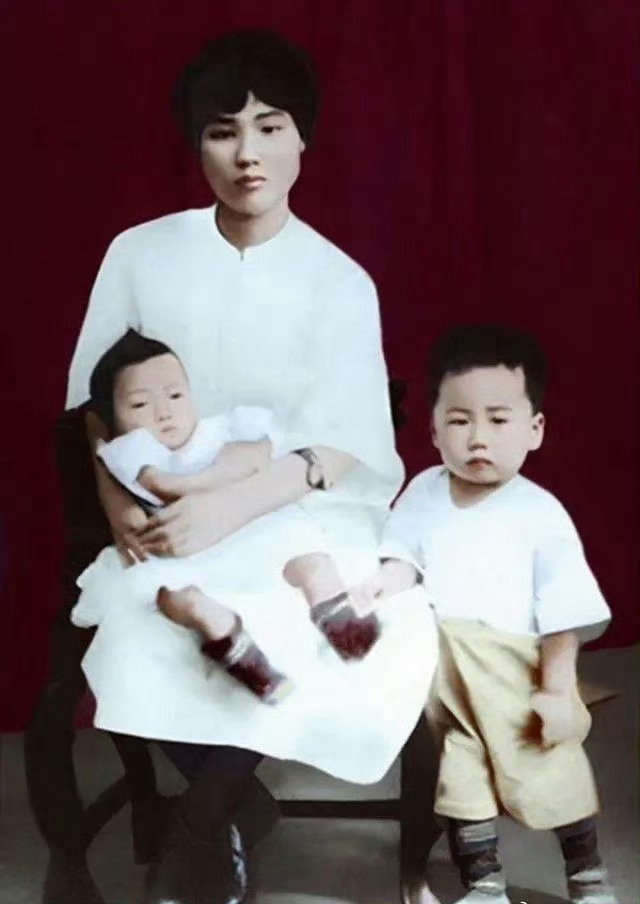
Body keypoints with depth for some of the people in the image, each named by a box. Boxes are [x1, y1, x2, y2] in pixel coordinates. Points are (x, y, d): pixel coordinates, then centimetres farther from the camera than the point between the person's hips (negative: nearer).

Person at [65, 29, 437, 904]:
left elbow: (348, 450, -11)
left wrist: (236, 505, -27)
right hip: (170, 528, 0)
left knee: (396, 637, -27)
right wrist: (118, 502, -13)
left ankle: (197, 829, -6)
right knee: (138, 653, -27)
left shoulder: (341, 284, -5)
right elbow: (95, 403, 5)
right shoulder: (140, 255, -1)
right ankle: (216, 832, 5)